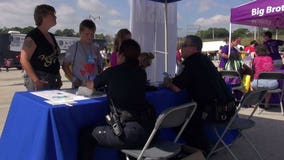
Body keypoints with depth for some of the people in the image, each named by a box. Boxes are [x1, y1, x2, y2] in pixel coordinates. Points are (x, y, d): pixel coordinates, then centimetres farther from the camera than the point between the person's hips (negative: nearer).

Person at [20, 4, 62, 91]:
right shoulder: (33, 36, -9)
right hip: (40, 81, -8)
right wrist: (36, 80, -24)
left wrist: (58, 78, 17)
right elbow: (24, 60, -16)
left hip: (52, 80, 8)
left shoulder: (51, 36, 16)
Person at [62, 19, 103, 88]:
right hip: (79, 86, -4)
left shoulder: (94, 48, 10)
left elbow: (99, 65, 17)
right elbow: (65, 66, -1)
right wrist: (73, 79, -10)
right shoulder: (74, 47, -2)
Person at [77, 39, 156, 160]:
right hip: (149, 129, 7)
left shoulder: (111, 72, -3)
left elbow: (91, 86, 17)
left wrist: (87, 82, 39)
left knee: (86, 134, 7)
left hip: (131, 133, -7)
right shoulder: (141, 73, 8)